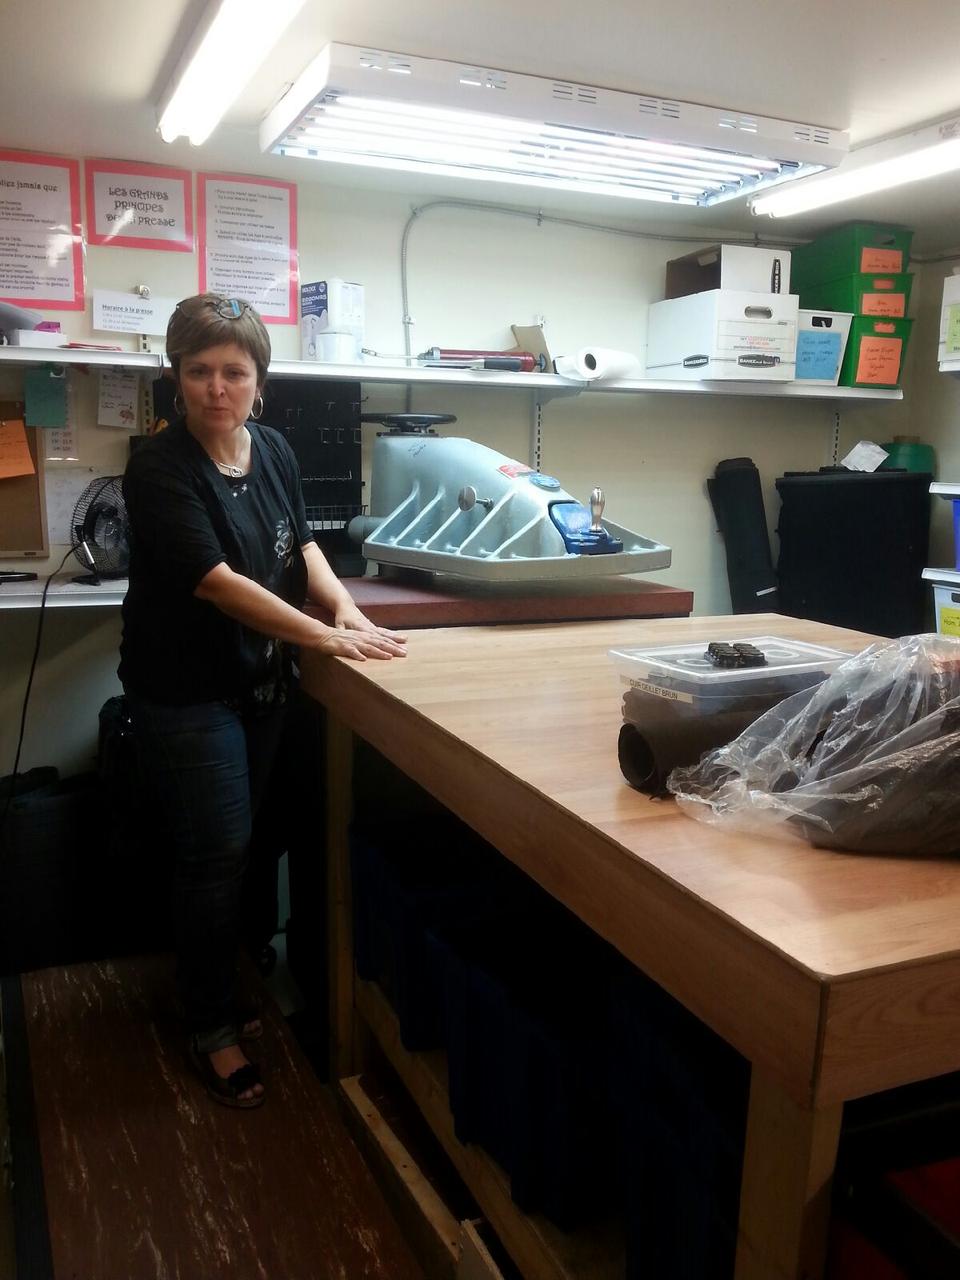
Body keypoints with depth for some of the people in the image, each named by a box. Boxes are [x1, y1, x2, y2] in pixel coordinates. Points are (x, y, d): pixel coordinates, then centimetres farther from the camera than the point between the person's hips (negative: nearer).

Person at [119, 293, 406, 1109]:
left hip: (260, 680, 6)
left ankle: (219, 987, 36)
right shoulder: (160, 469, -18)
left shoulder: (274, 451, 2)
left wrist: (345, 604, -8)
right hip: (185, 691, -6)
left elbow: (301, 544, 11)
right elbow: (216, 581, -25)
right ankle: (212, 1027, 19)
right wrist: (326, 639, -25)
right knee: (217, 855, -1)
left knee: (234, 846, 16)